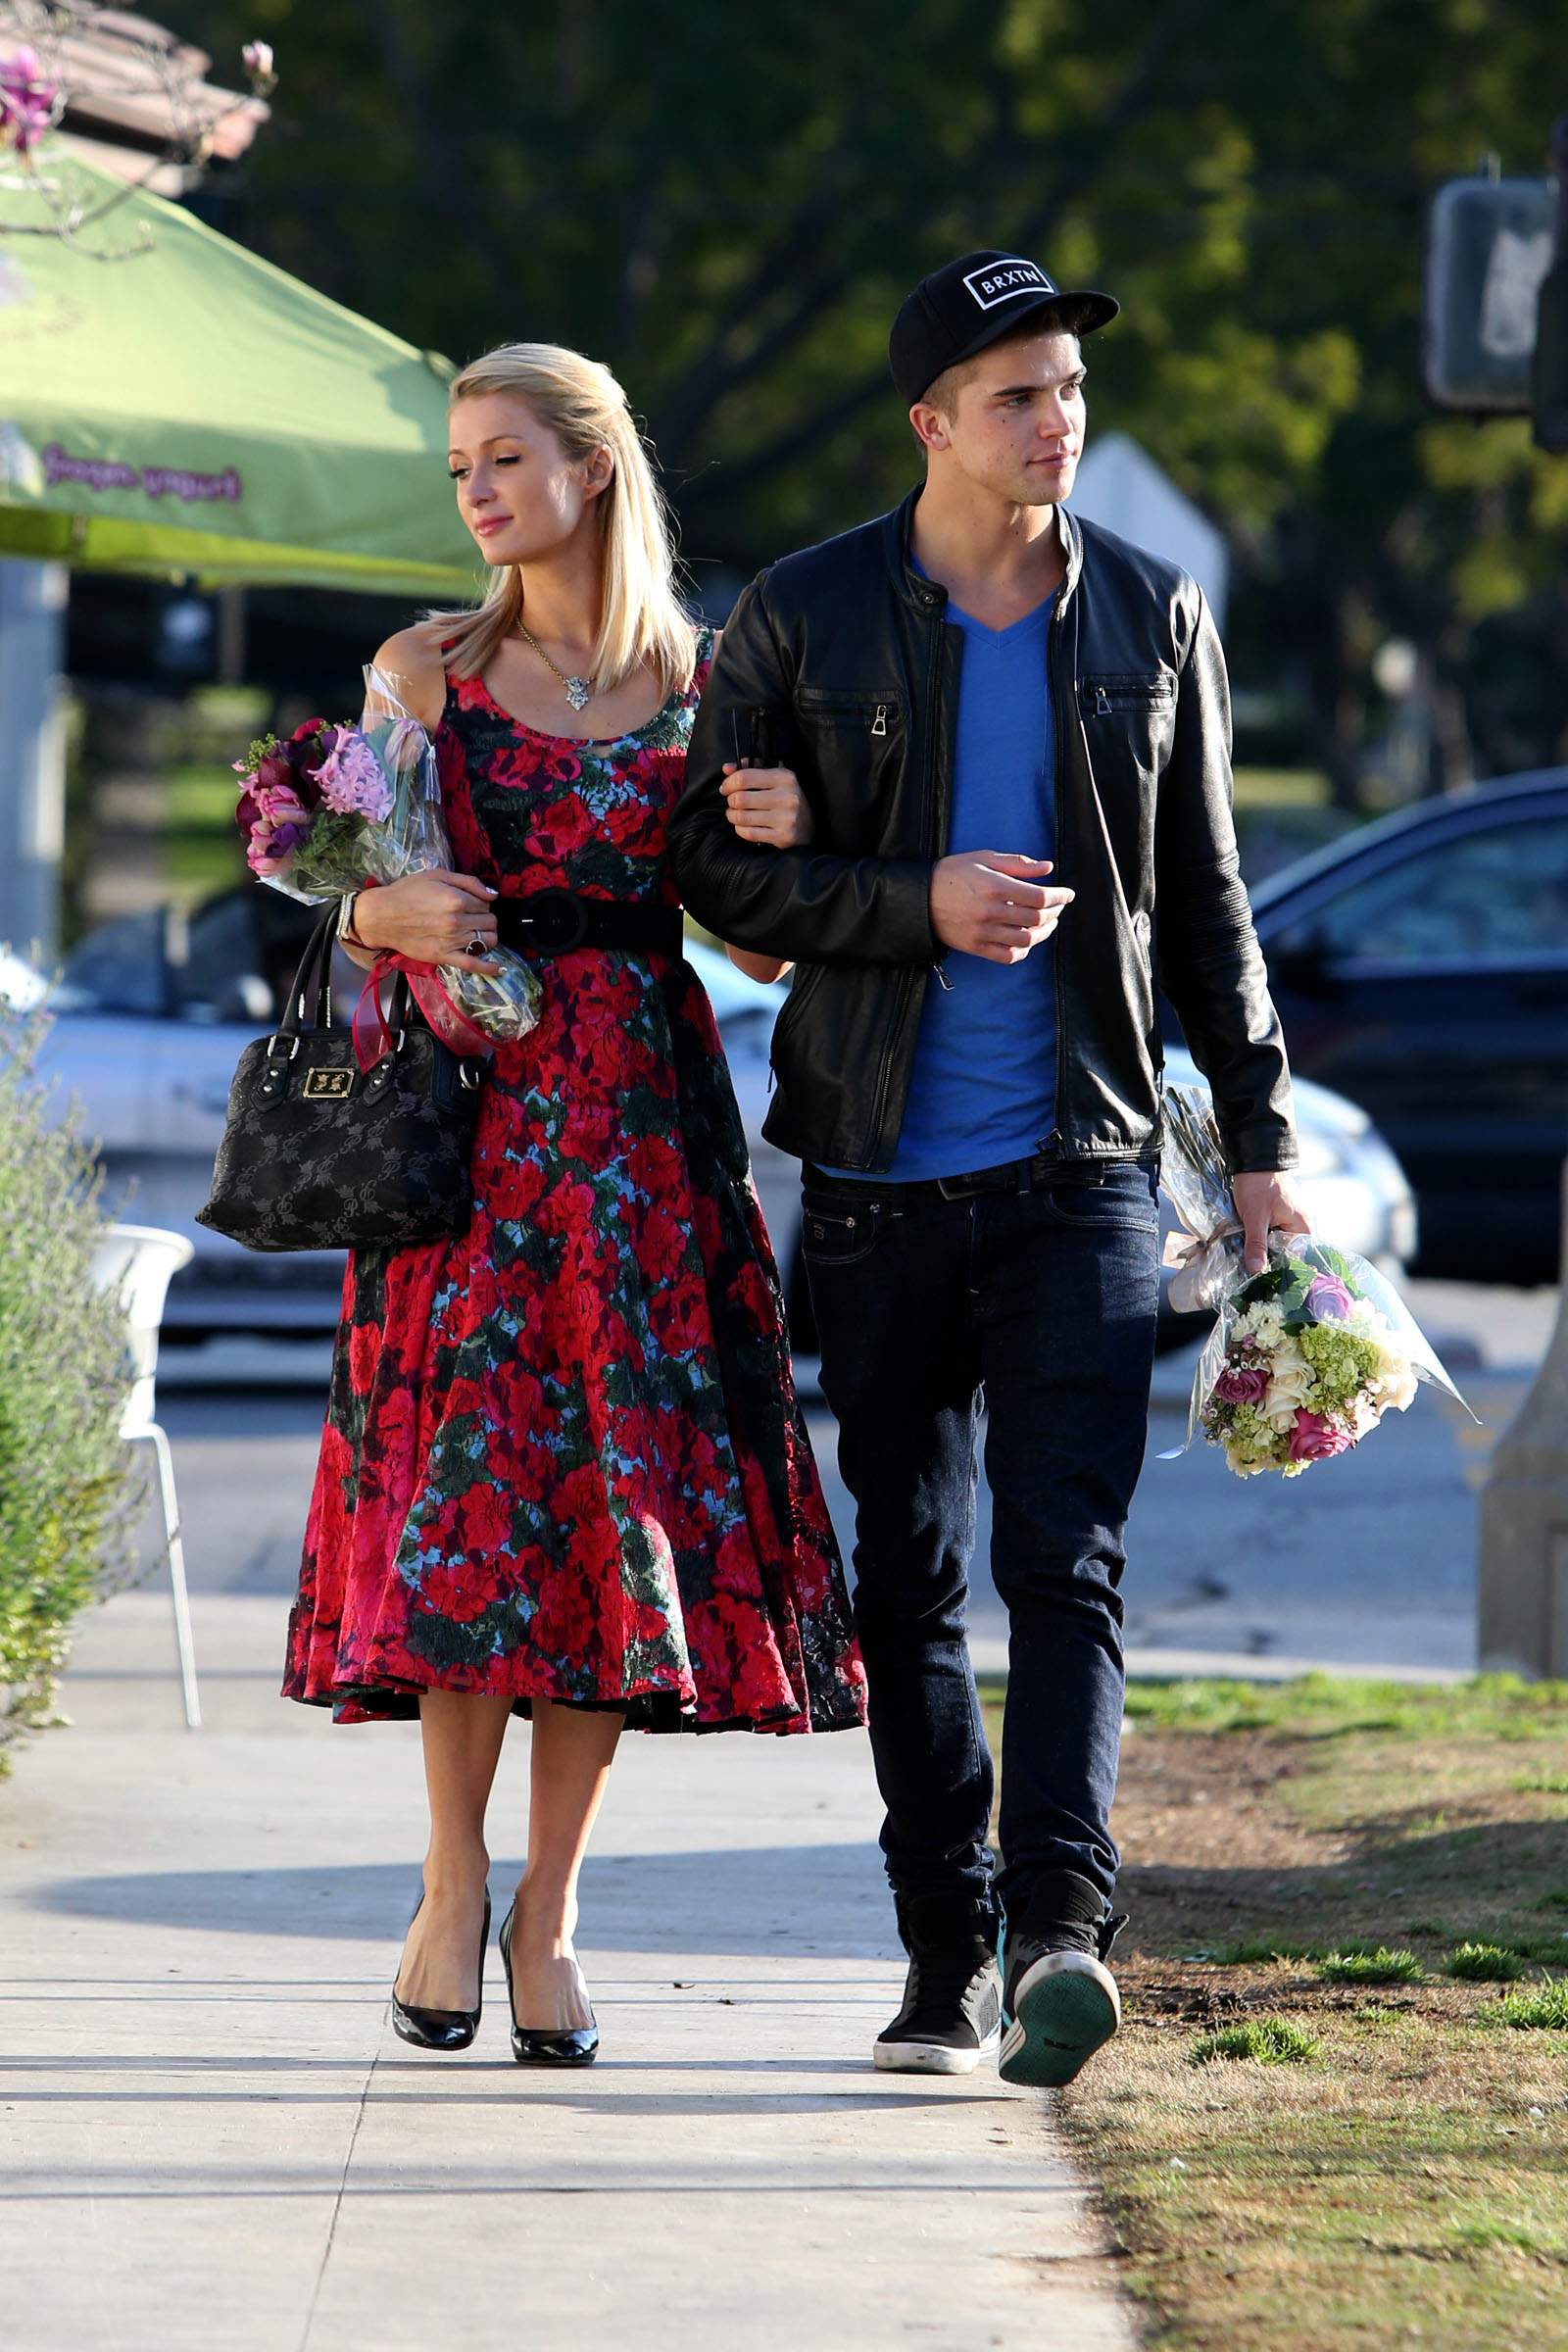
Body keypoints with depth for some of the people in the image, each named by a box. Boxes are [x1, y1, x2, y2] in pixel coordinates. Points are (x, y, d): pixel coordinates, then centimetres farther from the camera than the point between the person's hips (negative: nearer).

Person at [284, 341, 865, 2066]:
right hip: (469, 1107, -1)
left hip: (644, 1120, 1)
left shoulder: (703, 682, 9)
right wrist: (401, 915, -15)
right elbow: (362, 903, 7)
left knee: (621, 1491, -3)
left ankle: (548, 1910, 5)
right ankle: (454, 1879, 6)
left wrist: (786, 844, -11)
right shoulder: (431, 669, 7)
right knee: (469, 1479, -8)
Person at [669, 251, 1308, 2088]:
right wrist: (915, 905, -14)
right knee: (907, 1579, 5)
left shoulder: (1151, 619, 7)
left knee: (1064, 1560, -12)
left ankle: (1059, 1928, -21)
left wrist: (1261, 1137, 9)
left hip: (1081, 1169, 0)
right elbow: (711, 863, 0)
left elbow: (1204, 902, 13)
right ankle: (947, 1954, 13)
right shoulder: (804, 618, 1)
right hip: (879, 1177, 0)